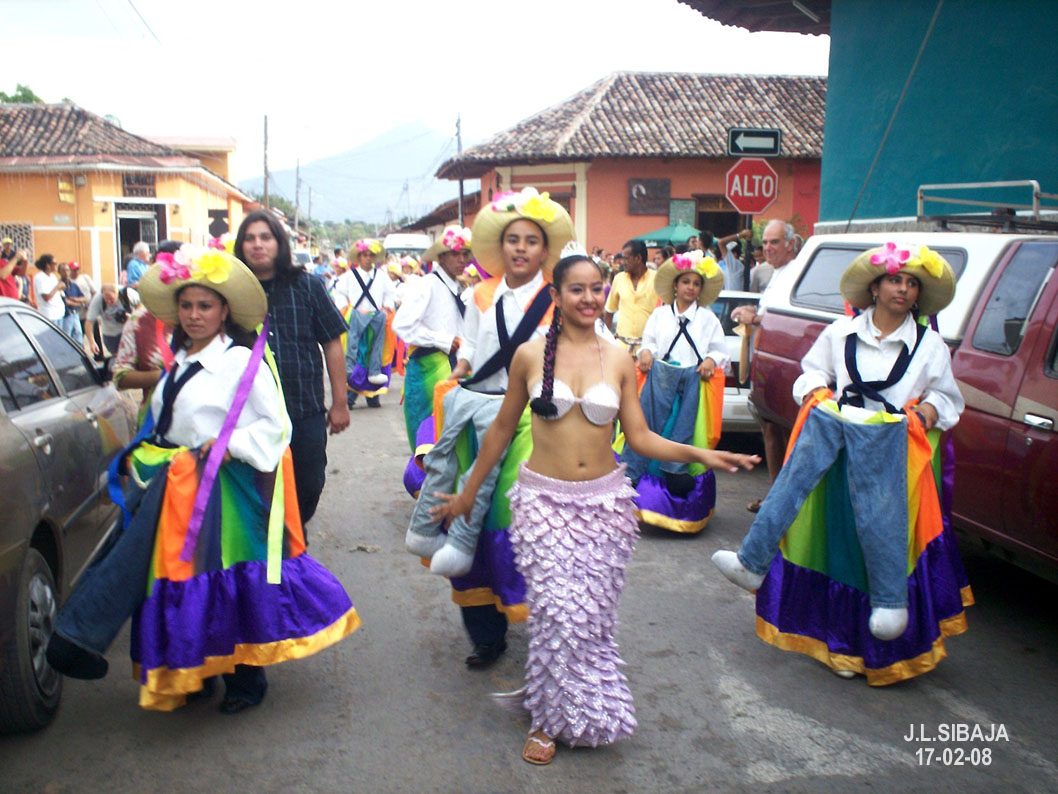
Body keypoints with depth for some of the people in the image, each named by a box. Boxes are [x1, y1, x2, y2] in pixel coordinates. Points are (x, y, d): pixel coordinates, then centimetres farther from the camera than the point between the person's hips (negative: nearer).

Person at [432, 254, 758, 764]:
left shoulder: (618, 361, 4)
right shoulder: (530, 355, 0)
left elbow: (640, 438, 5)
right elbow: (502, 429, 9)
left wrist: (699, 454, -9)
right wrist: (468, 492, 14)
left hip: (605, 501, 2)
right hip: (542, 499, -2)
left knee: (593, 613, 2)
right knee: (558, 611, -9)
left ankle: (580, 713, 26)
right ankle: (553, 718, 13)